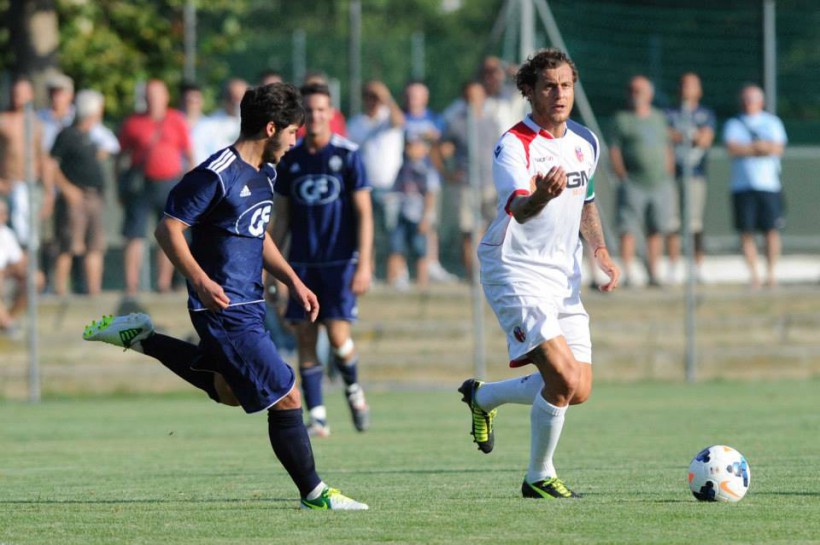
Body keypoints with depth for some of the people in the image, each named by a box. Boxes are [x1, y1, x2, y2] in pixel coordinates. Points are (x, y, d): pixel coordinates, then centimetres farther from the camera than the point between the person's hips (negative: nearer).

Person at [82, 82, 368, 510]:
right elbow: (168, 229, -17)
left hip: (248, 303, 10)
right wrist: (200, 281, -28)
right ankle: (313, 493, 1)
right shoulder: (216, 176, -18)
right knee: (286, 398, -8)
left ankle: (141, 339, 32)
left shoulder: (264, 173, 11)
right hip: (226, 308, -10)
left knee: (227, 390, 29)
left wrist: (293, 281, 16)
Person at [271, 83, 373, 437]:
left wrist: (364, 264, -11)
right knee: (305, 339, -2)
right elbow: (282, 216, 13)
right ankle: (317, 418, 4)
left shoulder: (347, 154, -3)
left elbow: (364, 213, -3)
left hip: (340, 261, -3)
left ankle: (353, 390, 16)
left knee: (337, 335, -13)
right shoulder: (290, 159, 7)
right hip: (302, 262, 3)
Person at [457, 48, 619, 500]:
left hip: (564, 277, 8)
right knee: (564, 379, -19)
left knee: (578, 393, 5)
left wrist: (601, 253, 9)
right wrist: (541, 196, -57)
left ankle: (482, 396, 29)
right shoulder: (514, 145, -17)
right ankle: (539, 477, 1)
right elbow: (519, 208, -35)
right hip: (518, 275, -8)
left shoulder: (585, 142, 7)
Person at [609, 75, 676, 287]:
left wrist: (669, 177, 11)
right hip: (633, 185, -4)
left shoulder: (659, 118, 16)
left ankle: (653, 272, 9)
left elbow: (668, 150, 20)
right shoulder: (622, 119, 4)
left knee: (657, 230, 3)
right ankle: (628, 273, -9)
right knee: (628, 229, -9)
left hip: (660, 183, 4)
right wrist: (623, 177, -9)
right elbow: (614, 152, 0)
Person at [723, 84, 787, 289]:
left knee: (771, 231, -5)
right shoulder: (733, 124, 13)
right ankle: (753, 274, 1)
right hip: (742, 185, 0)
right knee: (746, 232, -4)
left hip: (769, 185, 0)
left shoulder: (772, 122, 13)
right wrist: (761, 147, -6)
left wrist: (747, 149, -7)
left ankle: (771, 272, 1)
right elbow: (732, 148, -5)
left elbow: (778, 149, -2)